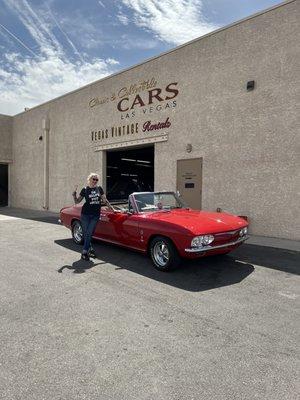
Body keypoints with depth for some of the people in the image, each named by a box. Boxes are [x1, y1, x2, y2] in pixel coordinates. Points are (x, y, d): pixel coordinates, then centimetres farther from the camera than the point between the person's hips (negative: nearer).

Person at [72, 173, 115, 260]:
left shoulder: (99, 189, 7)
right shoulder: (85, 190, 2)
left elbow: (105, 201, 12)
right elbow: (77, 201, 5)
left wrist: (113, 209, 10)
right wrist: (74, 193, -11)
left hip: (95, 215, 1)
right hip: (85, 214, 0)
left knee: (89, 233, -4)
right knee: (86, 233, 2)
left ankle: (84, 252, 2)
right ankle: (90, 249, 17)